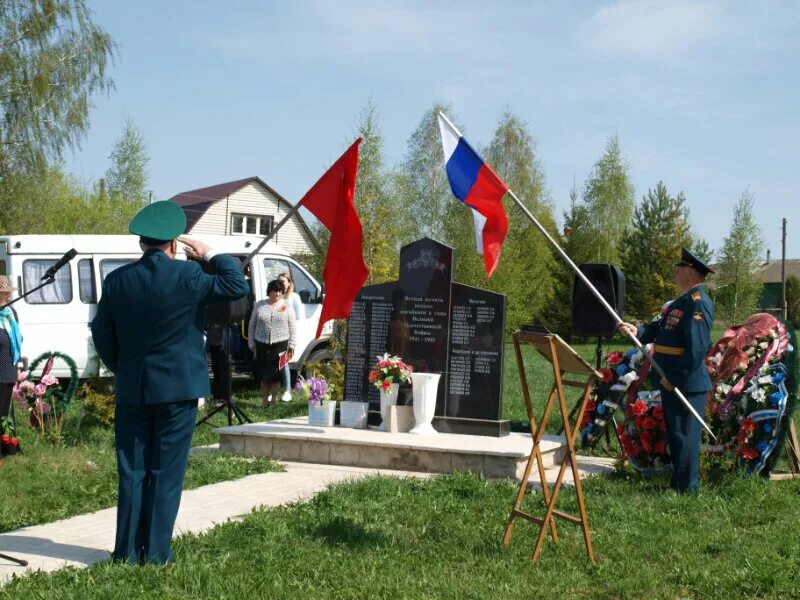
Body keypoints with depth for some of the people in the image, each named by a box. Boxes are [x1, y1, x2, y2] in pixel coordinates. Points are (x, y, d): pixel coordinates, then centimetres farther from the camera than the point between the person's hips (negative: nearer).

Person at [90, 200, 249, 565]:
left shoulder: (117, 281, 0)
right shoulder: (187, 276, -11)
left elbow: (102, 336, 6)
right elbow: (238, 286, -2)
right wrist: (209, 255, 7)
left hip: (131, 391, 3)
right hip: (178, 389, -3)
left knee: (131, 473, 9)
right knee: (166, 474, 3)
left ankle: (127, 551, 11)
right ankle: (156, 552, 6)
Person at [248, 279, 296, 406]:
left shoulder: (287, 308, 6)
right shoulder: (259, 305, 8)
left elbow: (292, 329, 6)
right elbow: (251, 325, 12)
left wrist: (291, 345, -1)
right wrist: (251, 343, 7)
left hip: (280, 345, -1)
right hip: (262, 344, 1)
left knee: (276, 375, -1)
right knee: (263, 374, 4)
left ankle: (273, 400, 9)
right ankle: (264, 401, 13)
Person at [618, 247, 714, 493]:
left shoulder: (698, 303, -18)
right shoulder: (683, 301, 16)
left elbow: (697, 347, -25)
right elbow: (660, 328, 15)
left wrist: (674, 377, -23)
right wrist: (637, 331, -4)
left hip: (686, 384, -10)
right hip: (670, 381, 10)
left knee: (684, 436, -2)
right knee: (675, 434, 18)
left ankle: (686, 488, 6)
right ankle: (679, 482, 28)